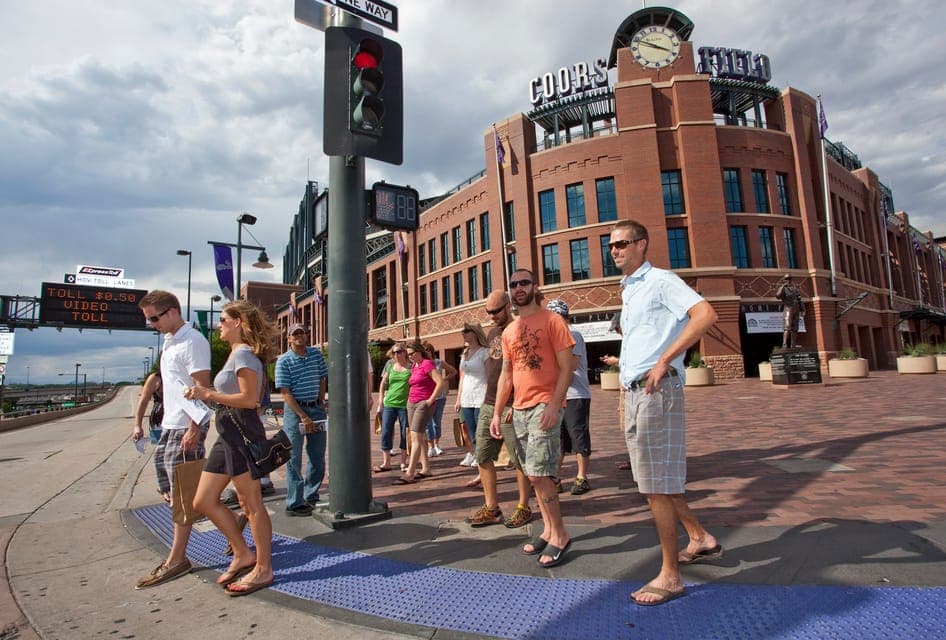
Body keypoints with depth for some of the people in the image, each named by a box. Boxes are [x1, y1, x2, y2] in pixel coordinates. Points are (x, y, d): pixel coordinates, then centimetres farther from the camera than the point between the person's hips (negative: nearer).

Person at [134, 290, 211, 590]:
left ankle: (177, 559, 7)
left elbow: (202, 388, -20)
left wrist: (194, 429, -23)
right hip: (171, 424, 10)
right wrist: (167, 421, 20)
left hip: (186, 427, -10)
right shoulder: (169, 340, 15)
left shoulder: (192, 341, -15)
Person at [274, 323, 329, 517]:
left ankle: (311, 497, 27)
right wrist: (303, 416, -17)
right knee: (294, 459, 1)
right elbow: (285, 393, -11)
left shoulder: (316, 353, 7)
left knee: (318, 457, 12)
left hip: (316, 408, 5)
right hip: (294, 410, -5)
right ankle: (294, 504, 11)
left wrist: (321, 403, 4)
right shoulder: (284, 361, -7)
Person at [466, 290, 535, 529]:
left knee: (519, 460, 3)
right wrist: (490, 399, 16)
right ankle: (491, 509, 17)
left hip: (511, 406, -8)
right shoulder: (492, 334, 15)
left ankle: (523, 508, 17)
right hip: (488, 404, 8)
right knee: (482, 457, 8)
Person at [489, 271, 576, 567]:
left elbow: (566, 367, -9)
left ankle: (560, 535, 6)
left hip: (545, 406, -6)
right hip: (519, 409, 7)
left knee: (537, 474, -10)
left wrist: (554, 405, -19)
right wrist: (497, 413, 8)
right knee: (536, 475, 11)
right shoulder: (509, 331, 14)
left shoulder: (551, 320, -4)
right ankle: (549, 530, 23)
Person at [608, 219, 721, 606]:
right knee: (653, 480, 18)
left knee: (656, 485, -2)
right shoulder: (628, 291, 18)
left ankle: (670, 576, 11)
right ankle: (700, 539, 35)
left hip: (656, 390, -9)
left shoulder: (660, 281, -8)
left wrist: (664, 361, -24)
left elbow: (705, 314, -24)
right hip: (633, 392, 9)